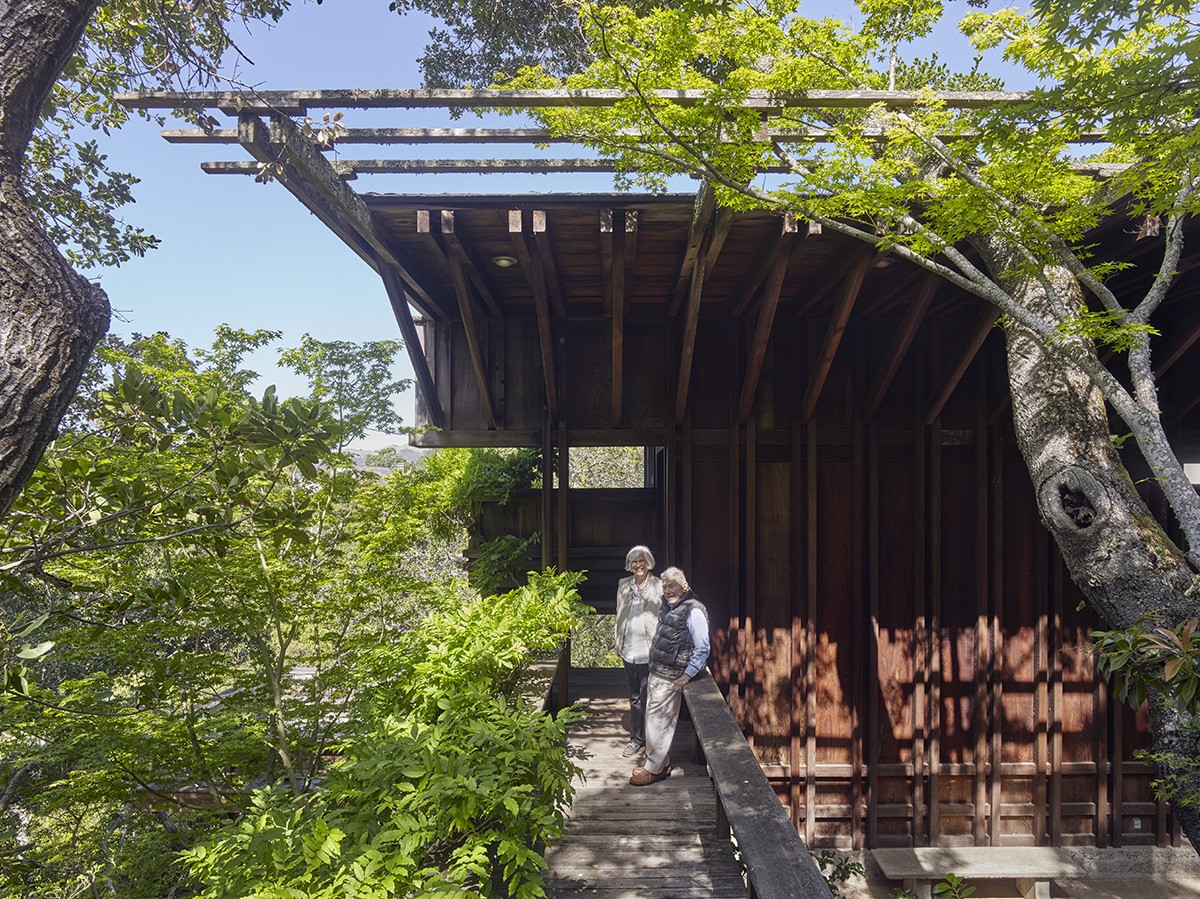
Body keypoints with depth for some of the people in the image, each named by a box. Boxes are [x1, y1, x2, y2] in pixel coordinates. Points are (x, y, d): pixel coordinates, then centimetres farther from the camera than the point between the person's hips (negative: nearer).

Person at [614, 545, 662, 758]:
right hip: (629, 649, 5)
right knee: (634, 697, 15)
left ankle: (645, 738, 14)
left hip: (649, 650, -4)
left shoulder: (658, 586, -5)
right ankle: (636, 738, 25)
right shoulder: (623, 585, 8)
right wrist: (617, 641, 13)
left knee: (647, 697, 1)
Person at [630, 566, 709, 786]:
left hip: (670, 677, -9)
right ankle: (662, 762, 27)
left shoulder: (693, 611, -16)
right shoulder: (668, 607, 10)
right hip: (656, 673, 9)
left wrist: (686, 676, -17)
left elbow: (702, 648, -18)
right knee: (652, 717, 14)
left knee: (659, 721, -2)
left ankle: (654, 768, 11)